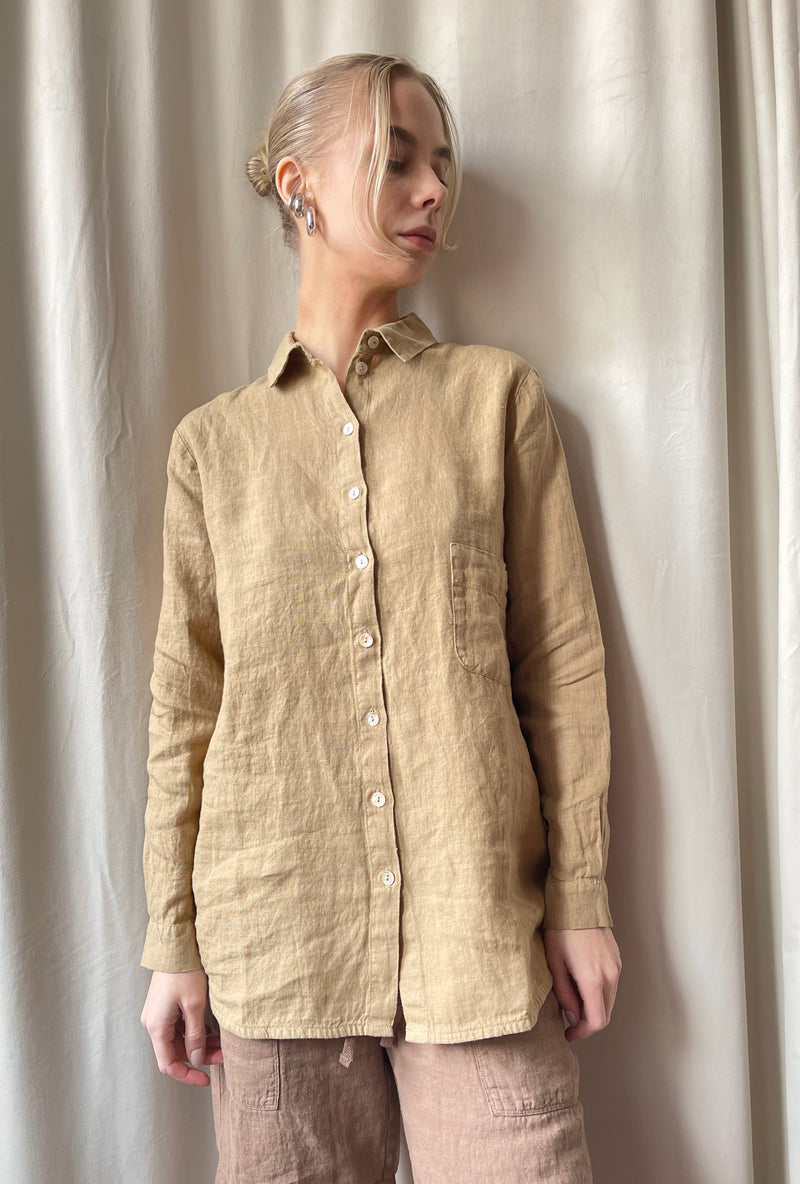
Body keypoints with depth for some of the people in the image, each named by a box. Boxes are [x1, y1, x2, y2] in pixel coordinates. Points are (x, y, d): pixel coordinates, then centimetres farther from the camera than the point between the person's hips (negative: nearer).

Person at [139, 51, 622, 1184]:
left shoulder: (497, 392, 4)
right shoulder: (214, 442, 5)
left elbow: (562, 659, 2)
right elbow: (184, 705, 6)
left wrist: (581, 901, 0)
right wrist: (174, 944, 6)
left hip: (481, 937, 0)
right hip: (278, 940, 1)